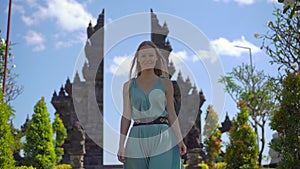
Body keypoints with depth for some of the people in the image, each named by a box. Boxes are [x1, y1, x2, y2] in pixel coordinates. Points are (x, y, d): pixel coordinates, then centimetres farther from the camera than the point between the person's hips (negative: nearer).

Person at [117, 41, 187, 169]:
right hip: (137, 140, 2)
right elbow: (126, 116, 7)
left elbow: (171, 114, 6)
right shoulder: (129, 86, 8)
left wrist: (180, 140, -3)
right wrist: (121, 145, 2)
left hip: (162, 139, -1)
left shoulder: (165, 84, 6)